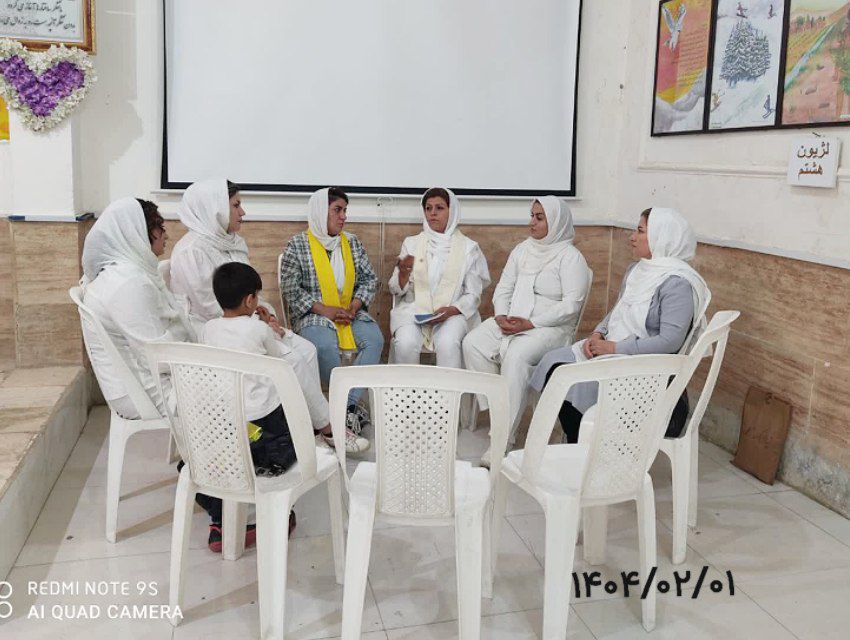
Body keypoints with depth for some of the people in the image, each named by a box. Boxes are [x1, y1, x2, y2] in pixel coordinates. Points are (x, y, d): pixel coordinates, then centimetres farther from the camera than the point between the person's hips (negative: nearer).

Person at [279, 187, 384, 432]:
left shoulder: (353, 243, 13)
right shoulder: (297, 245, 0)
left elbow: (369, 279, 11)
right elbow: (290, 289, -6)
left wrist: (354, 307, -8)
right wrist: (325, 310, -16)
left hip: (350, 311, 4)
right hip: (314, 314, -4)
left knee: (374, 339, -27)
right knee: (325, 346, -36)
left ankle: (348, 405, -26)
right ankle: (352, 406, -20)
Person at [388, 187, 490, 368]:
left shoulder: (469, 247, 8)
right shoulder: (411, 243, 13)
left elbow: (473, 295, 5)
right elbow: (396, 290, 12)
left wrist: (451, 310, -15)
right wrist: (403, 272, -10)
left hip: (453, 312, -1)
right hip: (414, 310, 1)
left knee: (447, 344, -32)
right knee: (405, 344, -29)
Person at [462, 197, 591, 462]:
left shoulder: (571, 257, -3)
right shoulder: (523, 249, 17)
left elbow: (571, 305, -12)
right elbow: (503, 288, 16)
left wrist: (530, 324, -18)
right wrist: (501, 316, -5)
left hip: (552, 327, -6)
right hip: (511, 321, 6)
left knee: (515, 355, -35)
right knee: (473, 343, -20)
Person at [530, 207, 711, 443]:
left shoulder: (677, 283, -16)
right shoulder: (636, 270, 12)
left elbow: (670, 341, -22)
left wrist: (615, 347, -19)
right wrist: (597, 334, 1)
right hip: (610, 348, 9)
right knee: (554, 362, -11)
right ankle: (575, 444, -3)